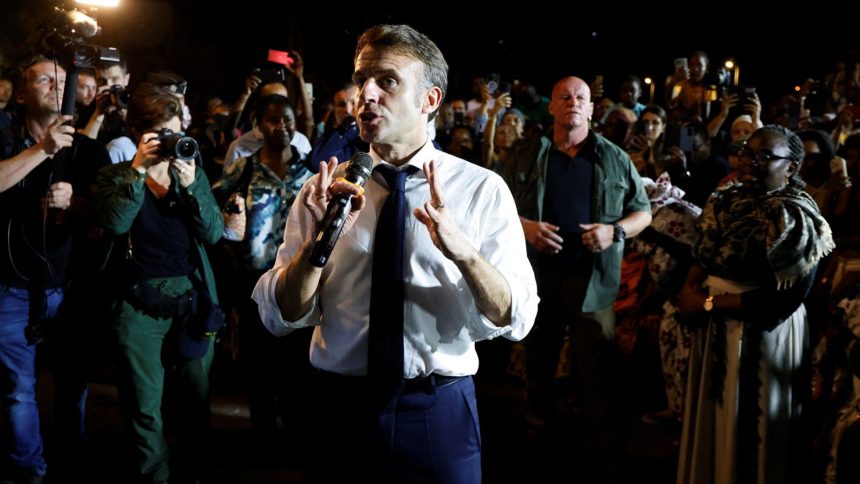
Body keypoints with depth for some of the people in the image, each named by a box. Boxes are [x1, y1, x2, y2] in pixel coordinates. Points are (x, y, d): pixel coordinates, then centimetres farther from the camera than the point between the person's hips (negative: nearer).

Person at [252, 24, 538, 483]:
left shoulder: (482, 189, -4)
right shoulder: (324, 189, 1)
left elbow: (515, 319, -11)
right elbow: (279, 316, -3)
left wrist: (462, 250, -29)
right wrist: (315, 242, -21)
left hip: (440, 412, -1)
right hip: (341, 406, 2)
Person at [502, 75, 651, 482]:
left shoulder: (616, 159, 5)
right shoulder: (525, 156, 6)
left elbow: (643, 212, 8)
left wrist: (616, 231, -11)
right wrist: (523, 225, -13)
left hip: (593, 280, -1)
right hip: (537, 276, 2)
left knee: (600, 372, -3)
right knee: (538, 362, 17)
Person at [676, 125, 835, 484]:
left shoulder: (795, 219, -17)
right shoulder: (729, 201, 5)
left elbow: (784, 300, -22)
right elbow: (705, 256, 15)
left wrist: (708, 304, -17)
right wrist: (689, 289, -6)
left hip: (761, 337, -7)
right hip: (715, 330, 7)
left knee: (745, 429, 7)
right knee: (712, 420, 17)